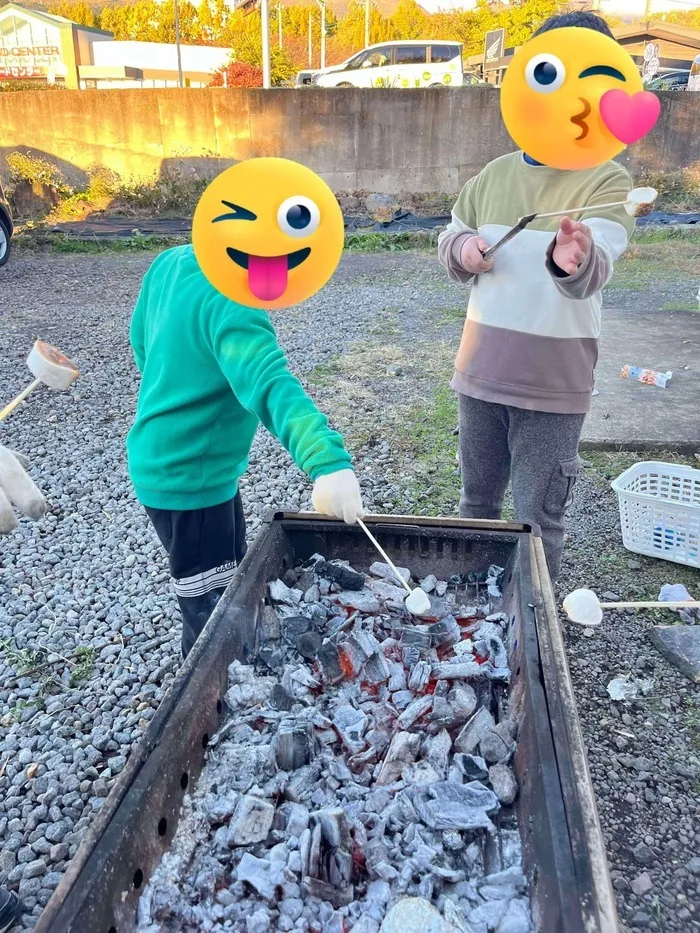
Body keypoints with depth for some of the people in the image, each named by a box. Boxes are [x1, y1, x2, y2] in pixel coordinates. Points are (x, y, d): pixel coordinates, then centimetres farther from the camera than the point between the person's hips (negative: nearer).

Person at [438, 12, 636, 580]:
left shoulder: (608, 182, -10)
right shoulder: (495, 174, 5)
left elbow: (593, 273, -26)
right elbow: (448, 242, 16)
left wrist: (573, 259, -50)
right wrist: (463, 250, -8)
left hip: (554, 383, -4)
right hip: (480, 372, 5)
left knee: (538, 520, 5)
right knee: (476, 501, 20)